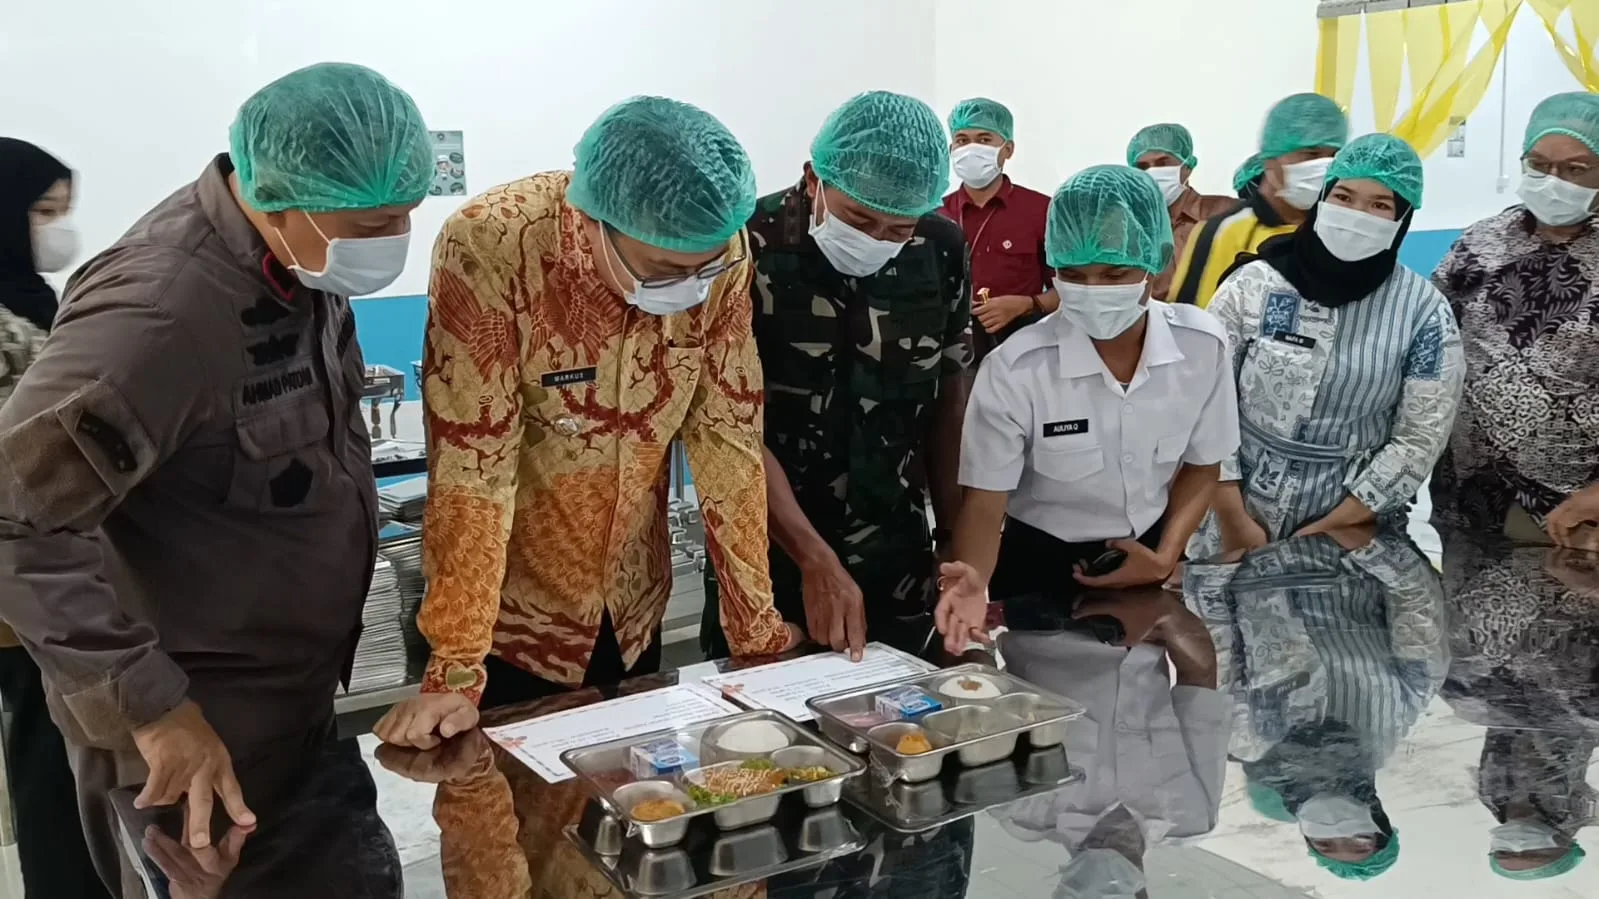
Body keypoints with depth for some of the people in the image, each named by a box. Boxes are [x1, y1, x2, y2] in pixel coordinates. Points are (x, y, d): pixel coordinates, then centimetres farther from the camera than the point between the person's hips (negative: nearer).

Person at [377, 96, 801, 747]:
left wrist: (756, 624, -6)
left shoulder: (718, 252, -15)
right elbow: (472, 463, -26)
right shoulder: (489, 248, -27)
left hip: (635, 610, 4)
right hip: (515, 614, -4)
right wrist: (455, 669, -25)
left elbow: (728, 433, -8)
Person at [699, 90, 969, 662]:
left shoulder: (942, 250, -5)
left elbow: (948, 397, 6)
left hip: (897, 568, 3)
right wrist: (816, 562, -21)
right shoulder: (747, 250, -17)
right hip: (766, 566, -3)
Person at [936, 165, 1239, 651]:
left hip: (1145, 562, 3)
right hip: (1040, 571, -3)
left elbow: (1200, 467, 1)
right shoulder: (1015, 369, -25)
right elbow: (986, 499, -20)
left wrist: (1165, 556, -12)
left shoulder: (1202, 345, -14)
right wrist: (973, 581, -40)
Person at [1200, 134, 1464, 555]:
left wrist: (1328, 530, -12)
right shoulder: (1251, 285, -6)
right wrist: (1233, 520, -9)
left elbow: (1418, 441, -7)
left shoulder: (1426, 313, -6)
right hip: (1238, 514, 1)